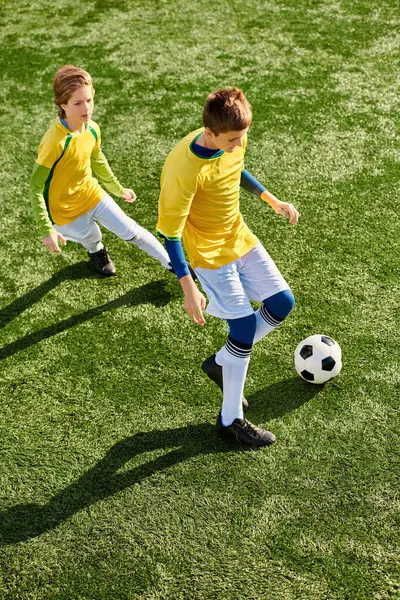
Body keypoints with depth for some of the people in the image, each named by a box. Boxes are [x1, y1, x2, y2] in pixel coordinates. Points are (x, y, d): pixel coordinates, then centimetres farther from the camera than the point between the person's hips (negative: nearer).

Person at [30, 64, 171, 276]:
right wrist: (46, 230, -26)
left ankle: (172, 263, 27)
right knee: (92, 239, 14)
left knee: (131, 231, 9)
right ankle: (96, 252, 54)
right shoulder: (55, 142, -33)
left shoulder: (92, 128, -12)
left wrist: (119, 189, 19)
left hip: (92, 194, 5)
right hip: (65, 209, -5)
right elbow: (36, 187, -25)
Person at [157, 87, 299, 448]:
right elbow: (169, 233, -25)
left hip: (240, 238, 8)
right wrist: (188, 288, -27)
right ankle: (231, 420, 11)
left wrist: (273, 201, 12)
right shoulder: (183, 170, -31)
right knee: (245, 326, -8)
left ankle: (221, 363, 23)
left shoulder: (234, 141, -9)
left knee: (282, 302, 7)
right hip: (209, 253, -8)